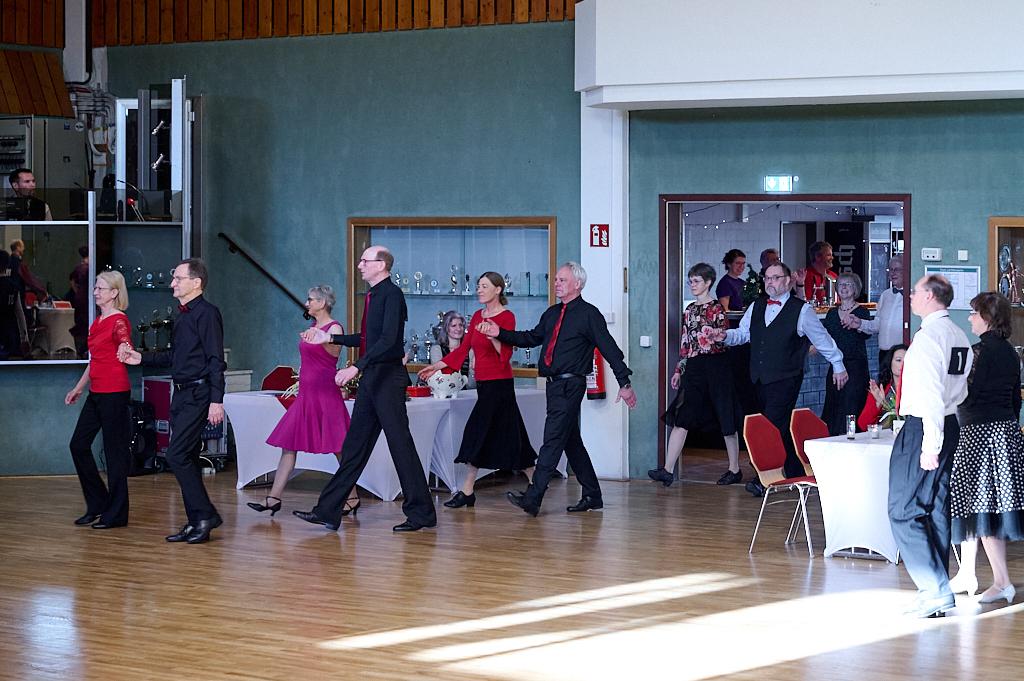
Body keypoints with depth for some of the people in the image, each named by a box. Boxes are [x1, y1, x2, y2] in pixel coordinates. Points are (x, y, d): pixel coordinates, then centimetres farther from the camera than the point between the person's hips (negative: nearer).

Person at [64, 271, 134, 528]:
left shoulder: (119, 321, -10)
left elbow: (126, 347, -26)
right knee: (79, 444, 9)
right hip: (96, 392, 9)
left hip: (114, 392, -9)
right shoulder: (98, 322, 16)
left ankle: (116, 514, 4)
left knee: (115, 449, -3)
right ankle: (97, 504, 20)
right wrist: (78, 388, 29)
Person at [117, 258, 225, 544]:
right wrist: (141, 358, 20)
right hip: (181, 394, 10)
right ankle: (196, 523, 15)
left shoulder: (207, 313, -12)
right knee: (186, 459, 10)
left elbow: (216, 360, -17)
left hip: (198, 395, -10)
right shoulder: (183, 315, 17)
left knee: (177, 455, -14)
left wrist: (216, 400, -23)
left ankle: (205, 515, -6)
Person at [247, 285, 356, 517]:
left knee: (339, 449, -3)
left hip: (325, 394, -9)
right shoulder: (313, 327, 16)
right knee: (288, 446, 3)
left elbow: (335, 351, -31)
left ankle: (352, 498, 6)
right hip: (306, 393, 9)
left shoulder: (334, 328, -9)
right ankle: (274, 498, 2)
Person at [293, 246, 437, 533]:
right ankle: (328, 511, 12)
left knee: (400, 444, -4)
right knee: (355, 445, 10)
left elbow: (388, 339, -25)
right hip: (371, 378, 10)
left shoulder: (392, 294, -14)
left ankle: (421, 513, 4)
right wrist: (328, 337, 24)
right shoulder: (374, 295, 15)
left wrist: (356, 367, -31)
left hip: (388, 378, -10)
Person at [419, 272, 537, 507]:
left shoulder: (506, 317, -10)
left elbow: (505, 355, -15)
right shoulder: (477, 316, 12)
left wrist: (494, 336, -31)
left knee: (477, 431, -9)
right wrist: (437, 366, 9)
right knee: (509, 434, 11)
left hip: (499, 383, -8)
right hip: (484, 382, 8)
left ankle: (467, 492, -6)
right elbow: (463, 349, 13)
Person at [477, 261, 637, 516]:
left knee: (553, 440, -12)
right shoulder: (552, 314, 17)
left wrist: (624, 384, -9)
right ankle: (592, 497, 22)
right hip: (554, 384, 8)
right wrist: (500, 333, 5)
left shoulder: (589, 314, -5)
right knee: (572, 442, 13)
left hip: (570, 385, -8)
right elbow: (531, 338, 18)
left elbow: (610, 349, -7)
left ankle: (533, 498, -16)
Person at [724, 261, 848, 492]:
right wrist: (726, 335, -7)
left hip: (785, 379, -5)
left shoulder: (801, 310, -2)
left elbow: (822, 339, 6)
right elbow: (743, 333, 15)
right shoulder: (756, 307, 12)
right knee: (783, 428, 10)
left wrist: (838, 366, 14)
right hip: (759, 379, 5)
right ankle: (795, 474, 20)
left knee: (774, 426, -13)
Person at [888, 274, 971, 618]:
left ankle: (936, 591, -9)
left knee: (903, 513, -5)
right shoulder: (959, 337, 13)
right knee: (937, 511, 12)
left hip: (922, 430, -9)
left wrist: (930, 444, -23)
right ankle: (935, 592, 15)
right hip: (951, 428, 9)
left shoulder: (929, 335, -16)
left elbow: (932, 393, -22)